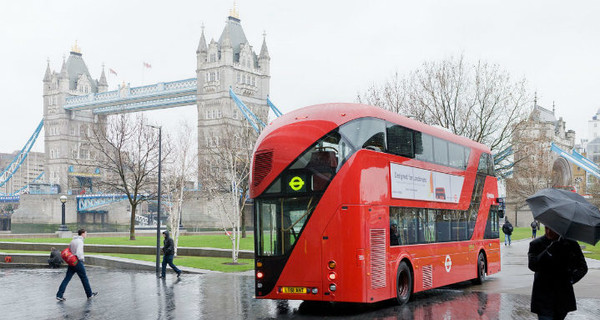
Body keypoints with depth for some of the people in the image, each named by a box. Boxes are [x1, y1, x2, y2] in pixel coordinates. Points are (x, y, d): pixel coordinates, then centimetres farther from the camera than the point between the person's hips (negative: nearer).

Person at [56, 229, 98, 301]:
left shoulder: (73, 240, 12)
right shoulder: (80, 241, -16)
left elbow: (69, 249, 20)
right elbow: (78, 253, -25)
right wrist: (82, 258, -7)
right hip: (78, 262, -7)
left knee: (67, 279, 4)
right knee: (84, 278, 7)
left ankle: (59, 295, -3)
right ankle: (89, 294, 19)